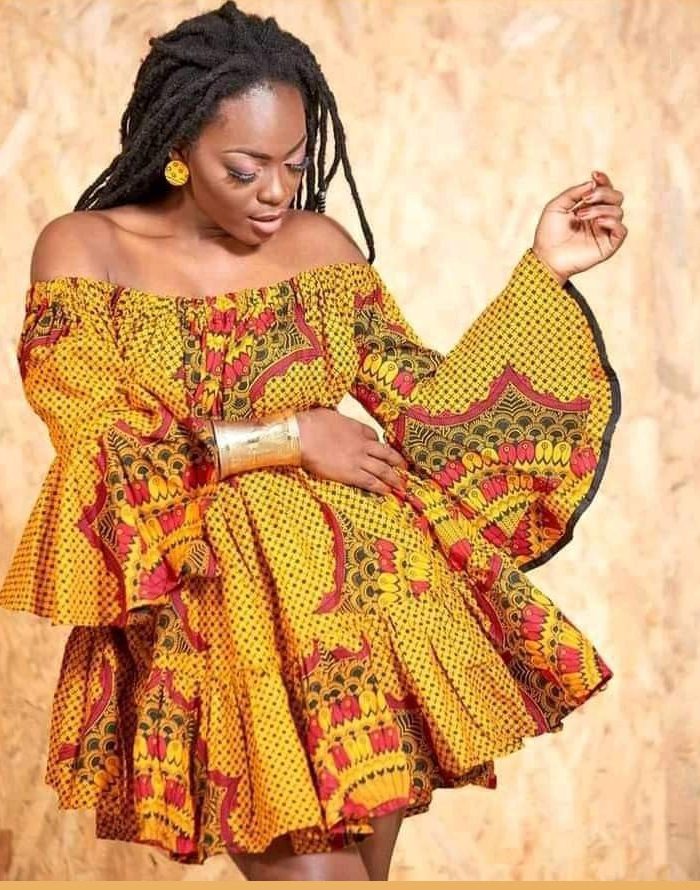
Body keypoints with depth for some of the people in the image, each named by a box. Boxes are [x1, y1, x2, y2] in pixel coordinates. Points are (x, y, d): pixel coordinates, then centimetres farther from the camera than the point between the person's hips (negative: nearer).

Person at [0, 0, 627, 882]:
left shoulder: (318, 243, 5)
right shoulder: (83, 249, -2)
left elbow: (432, 404, 5)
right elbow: (103, 453, -9)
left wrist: (544, 270, 0)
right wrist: (287, 437, -10)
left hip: (365, 594, 3)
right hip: (216, 607, -3)